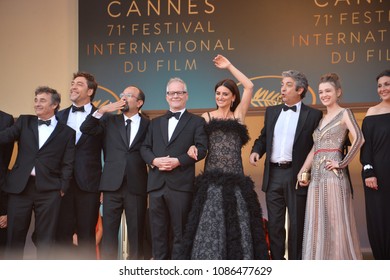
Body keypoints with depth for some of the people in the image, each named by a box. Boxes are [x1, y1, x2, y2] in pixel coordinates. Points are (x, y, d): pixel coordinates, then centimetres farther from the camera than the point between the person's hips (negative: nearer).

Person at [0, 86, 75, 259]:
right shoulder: (24, 122, 13)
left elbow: (67, 164, 3)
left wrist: (63, 187, -7)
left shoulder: (66, 132, 8)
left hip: (49, 189, -1)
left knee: (45, 238, 1)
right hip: (20, 186, 2)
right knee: (14, 235, 4)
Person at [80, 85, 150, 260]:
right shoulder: (110, 120, 12)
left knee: (136, 231, 3)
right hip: (112, 184, 1)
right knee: (109, 231, 1)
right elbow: (85, 129, 2)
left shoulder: (148, 125, 7)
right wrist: (101, 111, -9)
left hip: (136, 186, -1)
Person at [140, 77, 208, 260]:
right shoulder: (155, 122, 21)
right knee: (158, 231, 6)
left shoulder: (196, 122, 7)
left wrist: (178, 161, -16)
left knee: (179, 231, -1)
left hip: (180, 184, -4)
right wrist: (154, 160, -7)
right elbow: (145, 148, 14)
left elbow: (201, 149, -5)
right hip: (156, 183, 4)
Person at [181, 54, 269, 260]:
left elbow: (249, 87, 3)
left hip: (235, 178, 0)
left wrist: (229, 66, 7)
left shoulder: (238, 115, 10)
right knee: (210, 223, -2)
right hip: (212, 178, 0)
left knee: (236, 224, 1)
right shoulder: (206, 117, 12)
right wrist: (192, 147, -17)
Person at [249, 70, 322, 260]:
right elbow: (263, 137, 19)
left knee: (296, 226, 2)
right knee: (274, 225, 9)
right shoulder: (271, 112, 13)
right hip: (273, 175, 4)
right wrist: (256, 150, -1)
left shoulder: (313, 115, -2)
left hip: (297, 177, -4)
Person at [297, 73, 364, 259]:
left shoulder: (344, 113, -1)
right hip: (316, 176, 7)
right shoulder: (322, 119, 20)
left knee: (335, 221, -6)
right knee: (317, 223, 6)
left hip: (333, 174, -7)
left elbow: (358, 138, -16)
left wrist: (342, 163, -16)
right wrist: (303, 171, 8)